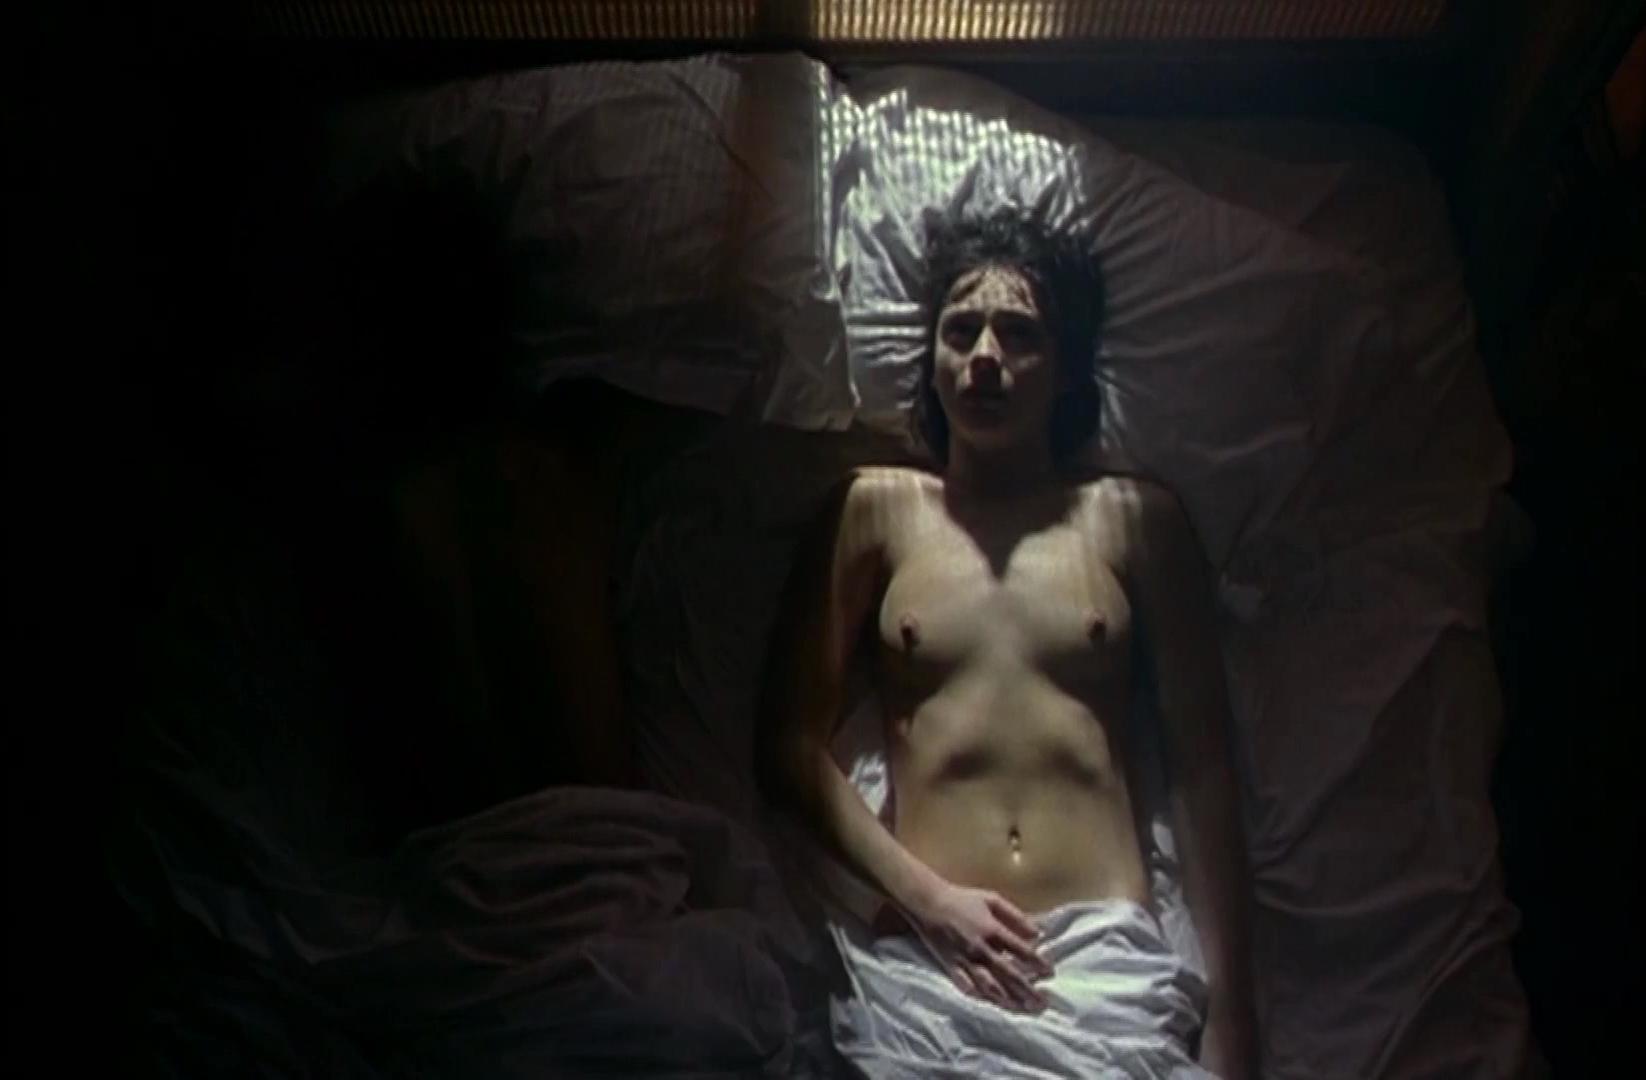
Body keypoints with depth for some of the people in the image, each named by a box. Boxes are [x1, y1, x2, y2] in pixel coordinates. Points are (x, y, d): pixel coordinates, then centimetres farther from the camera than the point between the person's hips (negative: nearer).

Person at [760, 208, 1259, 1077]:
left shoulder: (1136, 522, 11)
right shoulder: (875, 510, 11)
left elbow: (1202, 773, 8)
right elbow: (791, 743, 7)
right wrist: (927, 899, -5)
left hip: (1108, 951, 1)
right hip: (923, 955, 0)